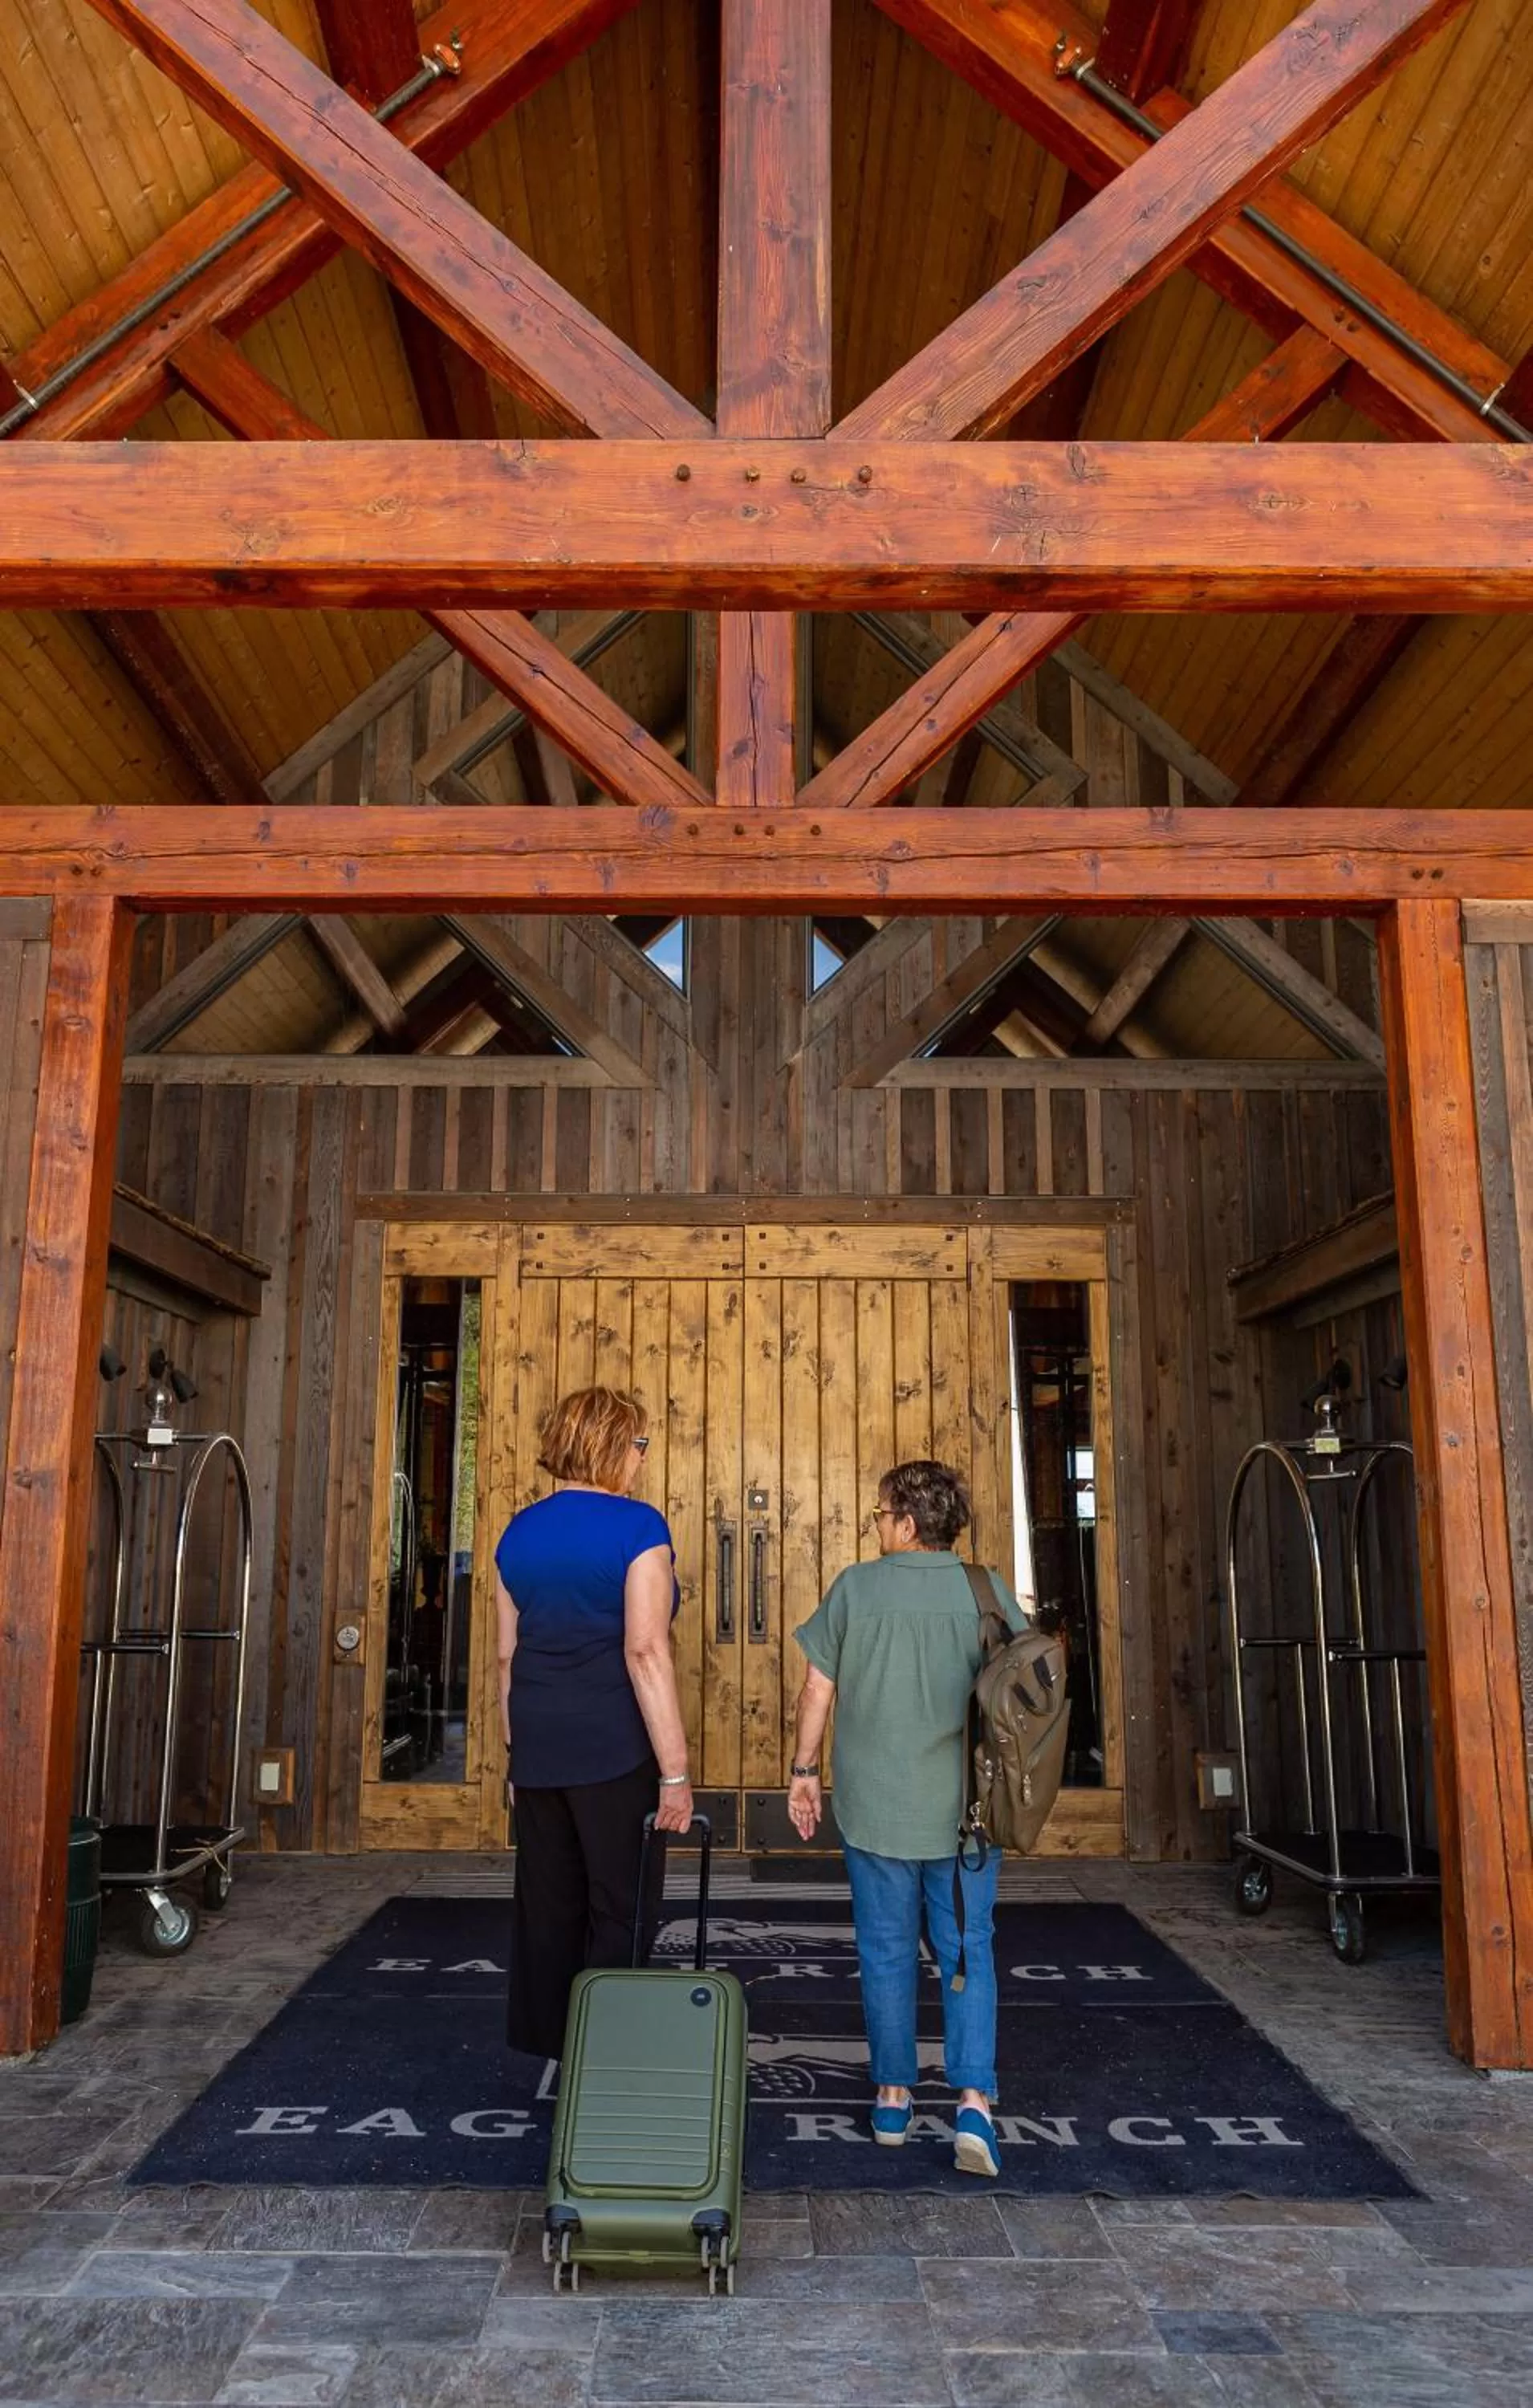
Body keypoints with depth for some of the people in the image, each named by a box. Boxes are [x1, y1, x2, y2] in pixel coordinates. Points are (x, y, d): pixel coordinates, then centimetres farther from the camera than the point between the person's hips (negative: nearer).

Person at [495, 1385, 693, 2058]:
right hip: (614, 1748, -6)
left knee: (546, 1910, 15)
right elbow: (645, 1651, -18)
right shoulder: (636, 1526, -10)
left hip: (537, 1749, 7)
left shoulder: (519, 1532, 9)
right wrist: (675, 1771, -16)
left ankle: (547, 2050, 25)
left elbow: (508, 1655, 13)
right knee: (621, 1915, 4)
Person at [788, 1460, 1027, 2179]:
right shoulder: (988, 1591, -6)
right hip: (964, 1810, 0)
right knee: (968, 1955, 11)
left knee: (886, 1954, 14)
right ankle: (974, 2104, 1)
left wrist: (804, 1770, 9)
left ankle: (893, 2099, 24)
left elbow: (818, 1689, -3)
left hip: (875, 1807, 0)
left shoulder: (855, 1588, -7)